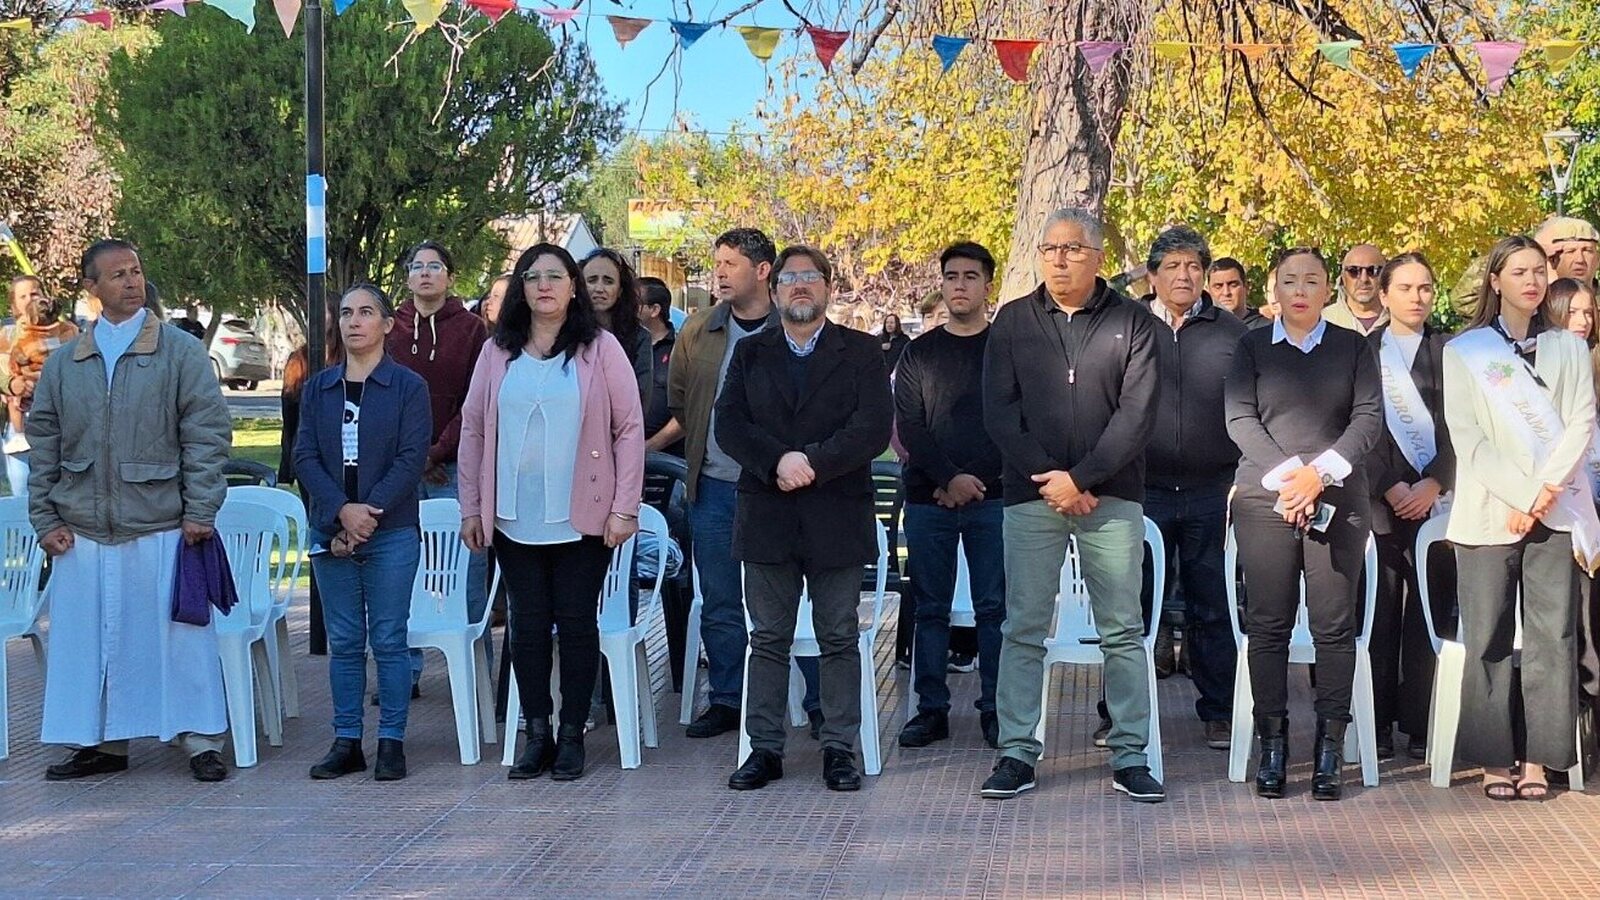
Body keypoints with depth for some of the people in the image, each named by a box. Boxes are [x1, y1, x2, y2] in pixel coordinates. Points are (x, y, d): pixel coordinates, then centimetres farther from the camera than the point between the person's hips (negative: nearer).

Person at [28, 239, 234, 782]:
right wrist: (46, 518, 6)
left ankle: (201, 742, 9)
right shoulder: (64, 365, 10)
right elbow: (43, 446, 13)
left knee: (182, 637, 0)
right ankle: (102, 742, 19)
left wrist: (200, 512, -9)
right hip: (82, 533, 3)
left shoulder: (181, 352, 1)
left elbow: (207, 433, -3)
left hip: (162, 529, -3)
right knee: (88, 640, 7)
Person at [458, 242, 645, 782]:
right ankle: (537, 735, 15)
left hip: (583, 519, -2)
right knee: (528, 626, 6)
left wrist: (624, 507, -8)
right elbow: (472, 429, 9)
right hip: (514, 519, 2)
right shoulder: (498, 352, 7)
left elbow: (630, 428, -3)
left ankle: (572, 737, 13)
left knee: (578, 625, 4)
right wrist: (471, 508, 5)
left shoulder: (600, 349, -1)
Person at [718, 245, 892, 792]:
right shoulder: (751, 354, 12)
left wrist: (811, 461, -16)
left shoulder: (861, 353, 5)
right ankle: (765, 748, 11)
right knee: (769, 639, 6)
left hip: (837, 516, -2)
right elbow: (729, 425, 0)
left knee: (839, 639, 3)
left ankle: (839, 748, 9)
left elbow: (874, 428, -7)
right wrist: (778, 461, -16)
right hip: (766, 516, 2)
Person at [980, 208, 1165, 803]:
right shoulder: (1013, 322, 7)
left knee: (1123, 630, 2)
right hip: (1031, 496, 1)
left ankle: (1129, 756, 8)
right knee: (1024, 629, 2)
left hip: (1111, 497, -1)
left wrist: (1080, 478, -12)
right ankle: (1017, 753, 7)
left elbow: (1138, 414, -5)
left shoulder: (1132, 324, 3)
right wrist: (1046, 479, -9)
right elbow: (999, 411, 2)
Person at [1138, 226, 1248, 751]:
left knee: (1212, 606, 6)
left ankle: (1219, 711, 14)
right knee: (1135, 604, 3)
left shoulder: (1232, 335, 7)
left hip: (1212, 491, 0)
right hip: (1142, 490, 0)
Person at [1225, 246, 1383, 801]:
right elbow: (1239, 418, 0)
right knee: (1268, 625, -2)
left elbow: (1369, 418, 2)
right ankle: (1272, 748, 3)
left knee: (1334, 625, -3)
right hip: (1264, 500, 0)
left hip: (1337, 501, 0)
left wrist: (1321, 472, -12)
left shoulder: (1353, 348, 12)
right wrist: (1284, 474, -13)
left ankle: (1329, 752, 0)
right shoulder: (1252, 347, 11)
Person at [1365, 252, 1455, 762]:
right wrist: (1389, 487, -8)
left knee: (1428, 618, -2)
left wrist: (1435, 484, -8)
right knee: (1379, 619, -2)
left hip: (1436, 502, 0)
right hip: (1379, 503, 0)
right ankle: (1377, 728, 3)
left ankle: (1420, 728, 3)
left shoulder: (1450, 352, 10)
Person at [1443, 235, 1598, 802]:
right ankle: (1495, 760, 0)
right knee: (1489, 639, -4)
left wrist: (1546, 490, -10)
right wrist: (1519, 495, -11)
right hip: (1489, 510, -2)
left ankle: (1536, 759, 0)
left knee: (1551, 636, -3)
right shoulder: (1465, 351, 8)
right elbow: (1466, 436, -1)